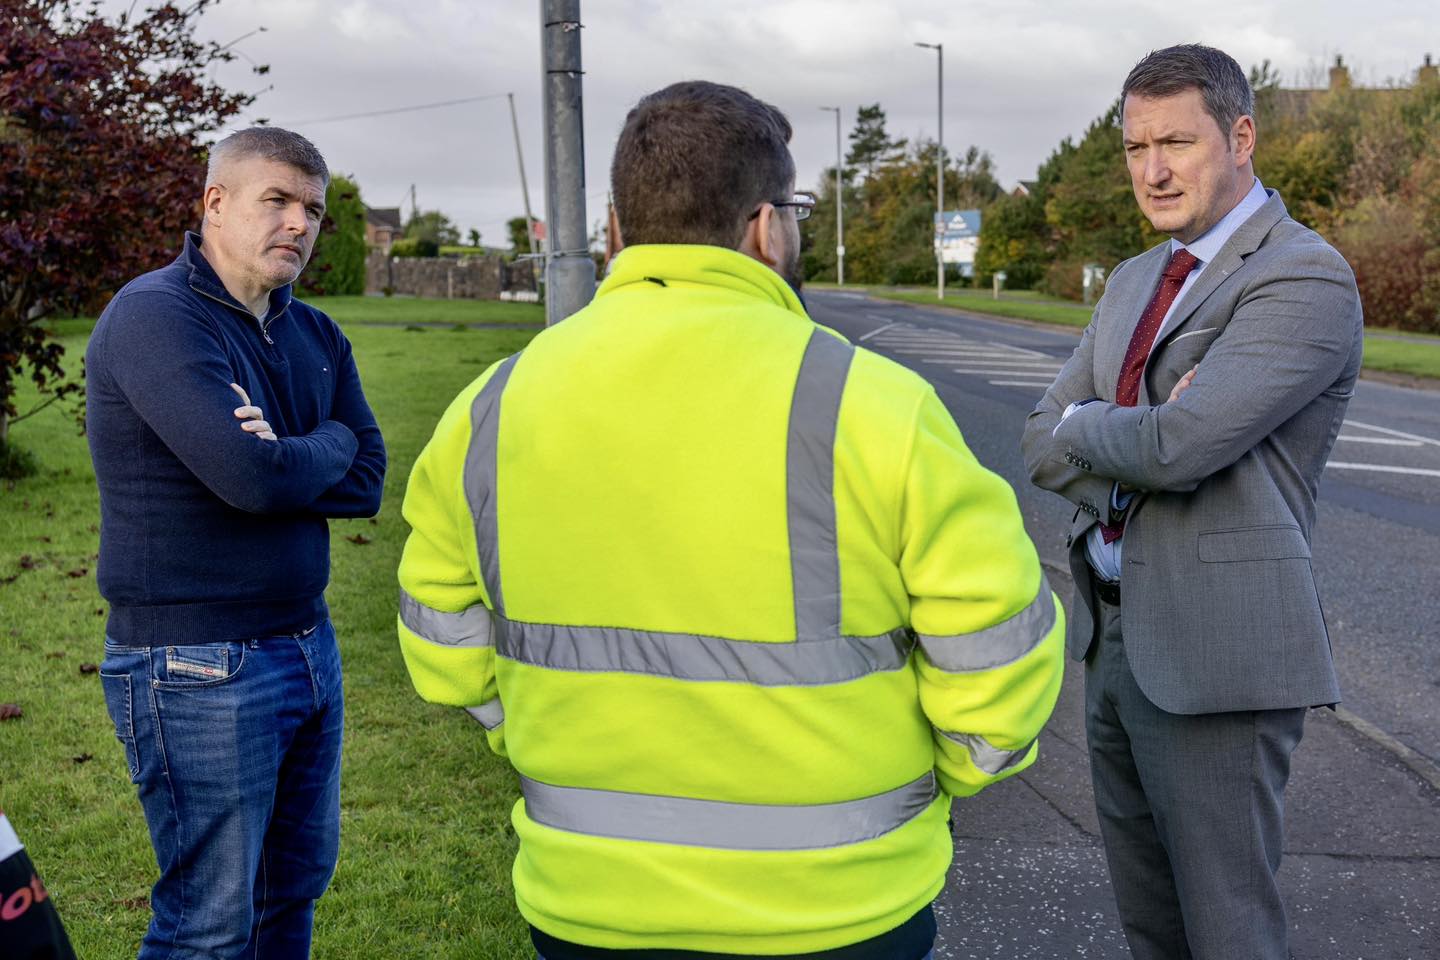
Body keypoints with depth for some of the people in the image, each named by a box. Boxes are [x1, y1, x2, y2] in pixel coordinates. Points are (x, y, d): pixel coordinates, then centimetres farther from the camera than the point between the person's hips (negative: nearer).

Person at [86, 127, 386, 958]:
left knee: (295, 889, 19)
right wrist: (327, 445, -6)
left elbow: (368, 483, 2)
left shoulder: (316, 335, 9)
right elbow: (255, 478, -26)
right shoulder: (154, 316, -15)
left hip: (310, 648, 8)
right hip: (199, 668, -7)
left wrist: (281, 459, -16)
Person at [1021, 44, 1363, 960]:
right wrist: (1138, 439, -11)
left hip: (1216, 647, -8)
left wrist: (1086, 421, -4)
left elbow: (1179, 445, -25)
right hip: (1114, 632, 8)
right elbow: (1045, 442, 9)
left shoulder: (1307, 279, -13)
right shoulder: (1136, 281, 14)